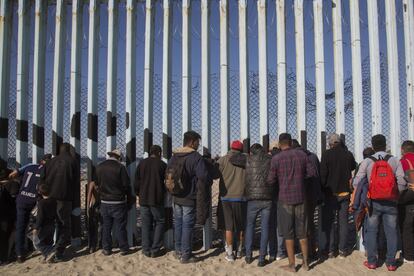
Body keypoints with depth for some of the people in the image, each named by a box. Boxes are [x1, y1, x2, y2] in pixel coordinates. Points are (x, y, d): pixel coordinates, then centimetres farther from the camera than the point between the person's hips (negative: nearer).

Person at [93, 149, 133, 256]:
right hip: (118, 202, -4)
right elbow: (126, 185, -11)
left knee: (106, 226, 13)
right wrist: (130, 199, 2)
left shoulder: (99, 167, 3)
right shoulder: (120, 167, -13)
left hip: (104, 202, 4)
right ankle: (124, 249, 13)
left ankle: (106, 249, 18)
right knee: (120, 226, 5)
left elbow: (96, 183, 11)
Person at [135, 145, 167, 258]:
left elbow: (136, 182, 6)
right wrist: (163, 193, 17)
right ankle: (155, 249, 4)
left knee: (146, 224, 10)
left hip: (143, 199, 3)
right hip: (157, 199, -3)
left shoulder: (142, 163, 3)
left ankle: (146, 249, 11)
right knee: (159, 222, 9)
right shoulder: (162, 164, -5)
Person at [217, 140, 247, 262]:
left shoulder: (223, 160, -5)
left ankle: (229, 253, 7)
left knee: (228, 226, 5)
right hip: (241, 197, 1)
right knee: (241, 225, 15)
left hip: (226, 197, -1)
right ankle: (239, 250, 26)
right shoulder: (246, 160, 0)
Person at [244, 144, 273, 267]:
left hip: (253, 198, -1)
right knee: (265, 227, 7)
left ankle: (248, 255, 17)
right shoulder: (271, 160, 4)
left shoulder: (249, 160, -1)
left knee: (250, 225, 15)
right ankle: (262, 258, 5)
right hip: (267, 198, 1)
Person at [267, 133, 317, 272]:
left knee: (288, 233, 6)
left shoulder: (276, 158, -9)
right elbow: (312, 172, 2)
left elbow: (271, 180, -6)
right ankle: (305, 262, 20)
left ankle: (292, 265, 10)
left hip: (285, 198, -3)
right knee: (302, 232, 14)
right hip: (301, 197, 3)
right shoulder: (302, 154, 0)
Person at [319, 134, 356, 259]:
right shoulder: (348, 154, -1)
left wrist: (323, 188, -3)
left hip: (330, 193, -3)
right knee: (343, 221, 10)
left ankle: (330, 250, 5)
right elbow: (353, 168, 13)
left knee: (329, 222, 5)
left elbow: (323, 174, -11)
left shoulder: (327, 154, -11)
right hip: (345, 192, 3)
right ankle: (343, 250, 13)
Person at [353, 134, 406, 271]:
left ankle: (372, 261, 11)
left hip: (374, 202, 0)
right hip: (390, 203, 1)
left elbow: (357, 182, -6)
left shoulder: (367, 162, -4)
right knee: (391, 232, 8)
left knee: (371, 231, 8)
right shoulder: (394, 161, -2)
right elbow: (402, 183, -8)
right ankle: (391, 262, 12)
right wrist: (397, 196, 6)